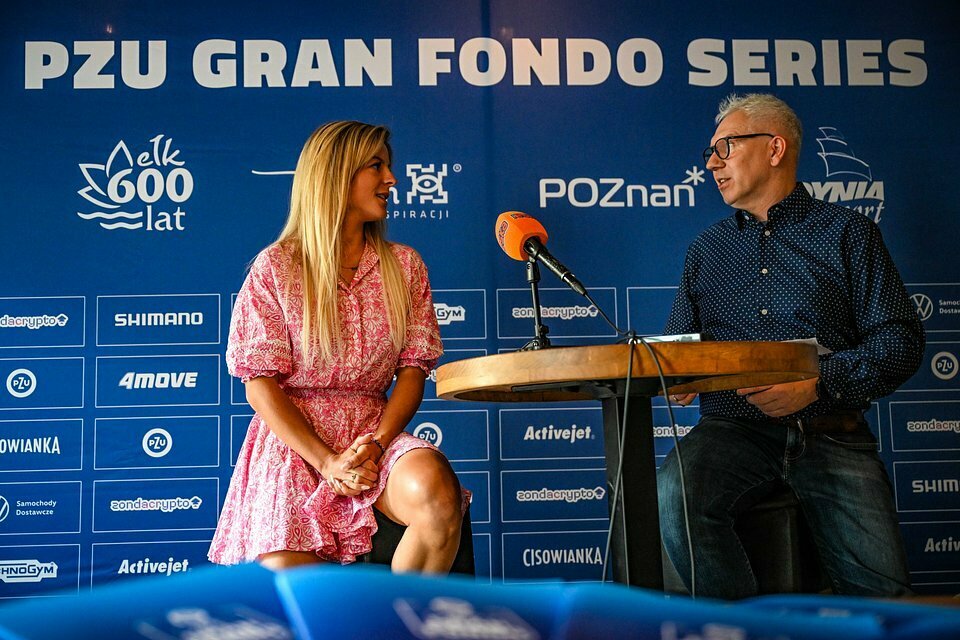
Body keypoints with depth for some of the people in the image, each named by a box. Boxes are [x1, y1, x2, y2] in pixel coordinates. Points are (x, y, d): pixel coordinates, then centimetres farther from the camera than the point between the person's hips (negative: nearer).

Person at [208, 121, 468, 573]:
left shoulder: (404, 266, 11)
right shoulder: (276, 267, 1)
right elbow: (260, 382, -4)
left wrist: (377, 443, -13)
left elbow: (413, 367, 5)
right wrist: (326, 462, -15)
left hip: (376, 430, 3)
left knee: (438, 493, -30)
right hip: (291, 436, -2)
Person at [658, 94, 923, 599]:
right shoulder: (706, 249, 20)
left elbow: (900, 340, 1)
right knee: (674, 496, -31)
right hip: (732, 429, 2)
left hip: (831, 436, -2)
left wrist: (819, 382, -14)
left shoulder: (848, 232, 9)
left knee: (882, 589, -20)